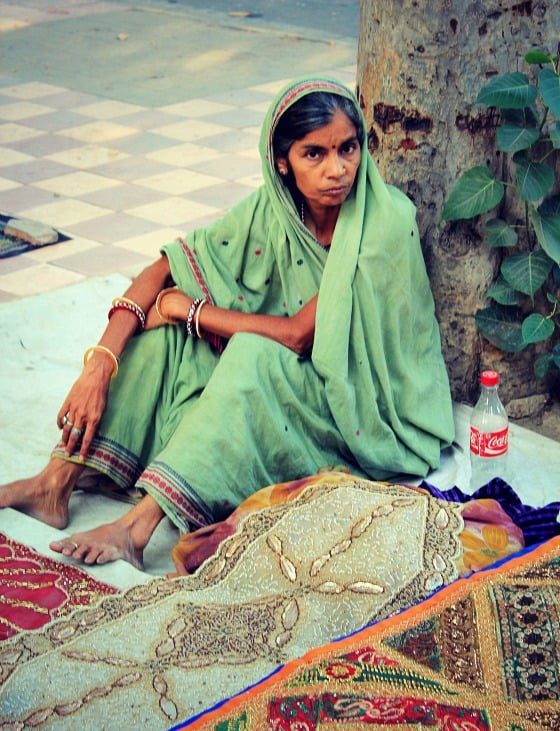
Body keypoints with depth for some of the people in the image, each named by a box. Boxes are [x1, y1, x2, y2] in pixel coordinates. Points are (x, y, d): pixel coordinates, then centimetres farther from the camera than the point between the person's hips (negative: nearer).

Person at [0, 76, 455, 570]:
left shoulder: (387, 221, -24)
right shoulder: (274, 208, -6)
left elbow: (299, 333, -24)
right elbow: (165, 269, -6)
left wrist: (190, 309, -15)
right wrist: (100, 366, -19)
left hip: (365, 407, -6)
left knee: (255, 354, -34)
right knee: (161, 321, -11)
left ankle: (139, 526, -38)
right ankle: (58, 483, -16)